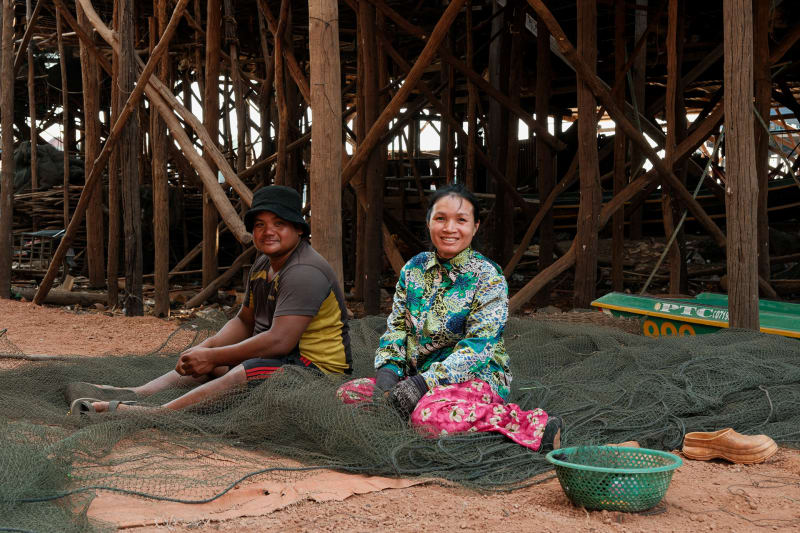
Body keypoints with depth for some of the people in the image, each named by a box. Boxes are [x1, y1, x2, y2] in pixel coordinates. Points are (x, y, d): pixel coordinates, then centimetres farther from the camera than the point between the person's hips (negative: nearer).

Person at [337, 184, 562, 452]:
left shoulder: (489, 278, -8)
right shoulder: (414, 269, 10)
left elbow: (478, 348, -16)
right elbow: (396, 326, 11)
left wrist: (424, 382, -25)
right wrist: (388, 371, -10)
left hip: (476, 376, -7)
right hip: (418, 375, 7)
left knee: (429, 417, -38)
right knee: (348, 393, -10)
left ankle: (536, 424, -30)